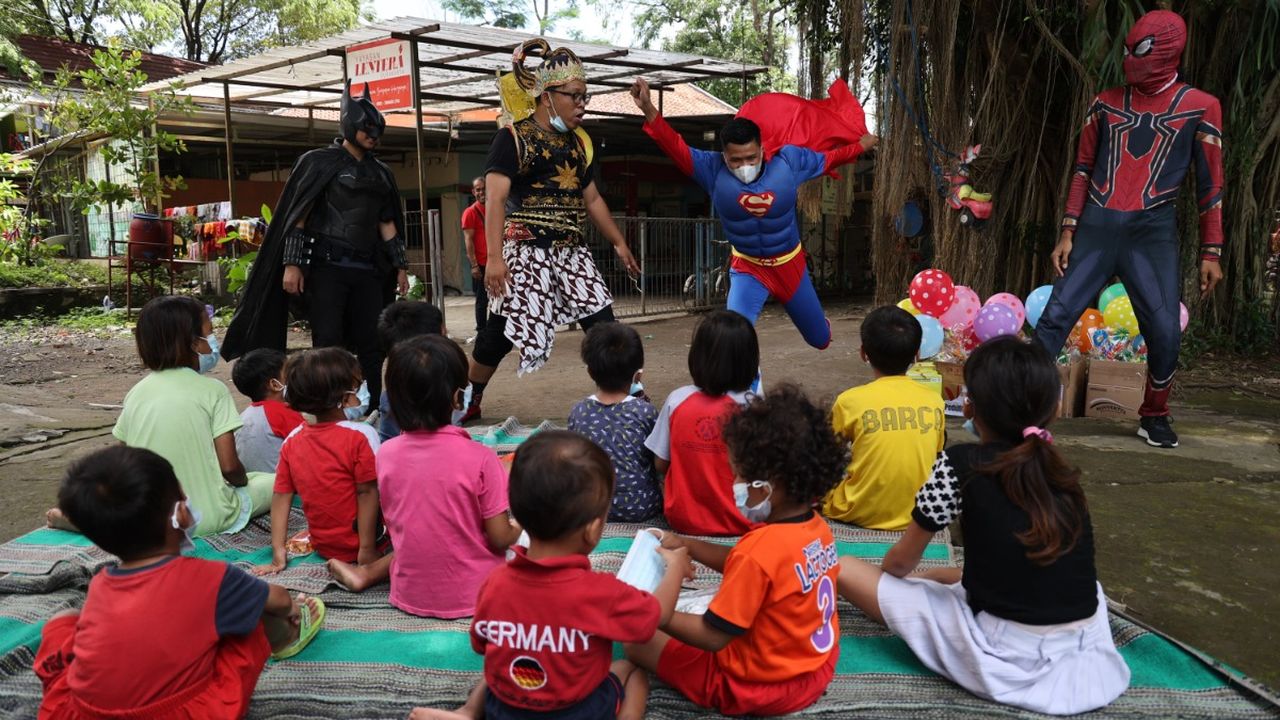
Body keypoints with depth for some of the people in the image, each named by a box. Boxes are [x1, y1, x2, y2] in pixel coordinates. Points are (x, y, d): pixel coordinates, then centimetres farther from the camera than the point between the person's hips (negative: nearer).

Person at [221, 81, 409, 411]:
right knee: (328, 345, -5)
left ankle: (371, 410, 12)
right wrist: (292, 264, -11)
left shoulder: (380, 173, 16)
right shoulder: (319, 162, 1)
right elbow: (298, 215, -3)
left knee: (371, 345, 4)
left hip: (367, 270, 5)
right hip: (327, 267, -5)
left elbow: (387, 223, 19)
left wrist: (400, 266, 13)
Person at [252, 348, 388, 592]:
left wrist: (278, 550, 2)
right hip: (356, 545, -7)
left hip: (323, 547, 7)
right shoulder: (361, 435, -18)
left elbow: (281, 496, -1)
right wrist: (366, 550, -15)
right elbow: (367, 492, -19)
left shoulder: (292, 441, 0)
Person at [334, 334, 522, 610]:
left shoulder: (386, 454, -7)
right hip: (471, 595, -5)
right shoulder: (479, 458, -20)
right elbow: (500, 538, -14)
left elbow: (394, 525, 5)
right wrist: (516, 529, 8)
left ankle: (367, 573, 19)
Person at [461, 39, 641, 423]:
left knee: (603, 322, -1)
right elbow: (495, 198, -14)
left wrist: (618, 242, 20)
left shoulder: (579, 142, 14)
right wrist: (494, 256, -24)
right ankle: (468, 402, 17)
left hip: (572, 250, 6)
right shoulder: (513, 138, -6)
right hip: (526, 250, -6)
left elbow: (592, 198, 22)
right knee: (501, 332, -2)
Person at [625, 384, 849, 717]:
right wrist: (687, 546, 5)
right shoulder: (817, 528, -6)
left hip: (759, 688, -8)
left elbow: (712, 637, -25)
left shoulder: (760, 548, -31)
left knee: (637, 640, 0)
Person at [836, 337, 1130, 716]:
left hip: (1006, 657, -5)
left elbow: (902, 562, 2)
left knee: (845, 570, 0)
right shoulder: (1064, 472, 6)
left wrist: (883, 576, 25)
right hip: (1082, 651, 5)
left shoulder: (958, 464, -10)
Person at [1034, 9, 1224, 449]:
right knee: (1056, 316, -6)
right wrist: (1067, 233, 5)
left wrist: (1211, 252, 3)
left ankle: (1154, 417, 15)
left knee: (1165, 331, -6)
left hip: (1153, 231, -1)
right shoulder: (1105, 104, 10)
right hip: (1096, 227, 2)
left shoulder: (1199, 107, 4)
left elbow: (1210, 185, 6)